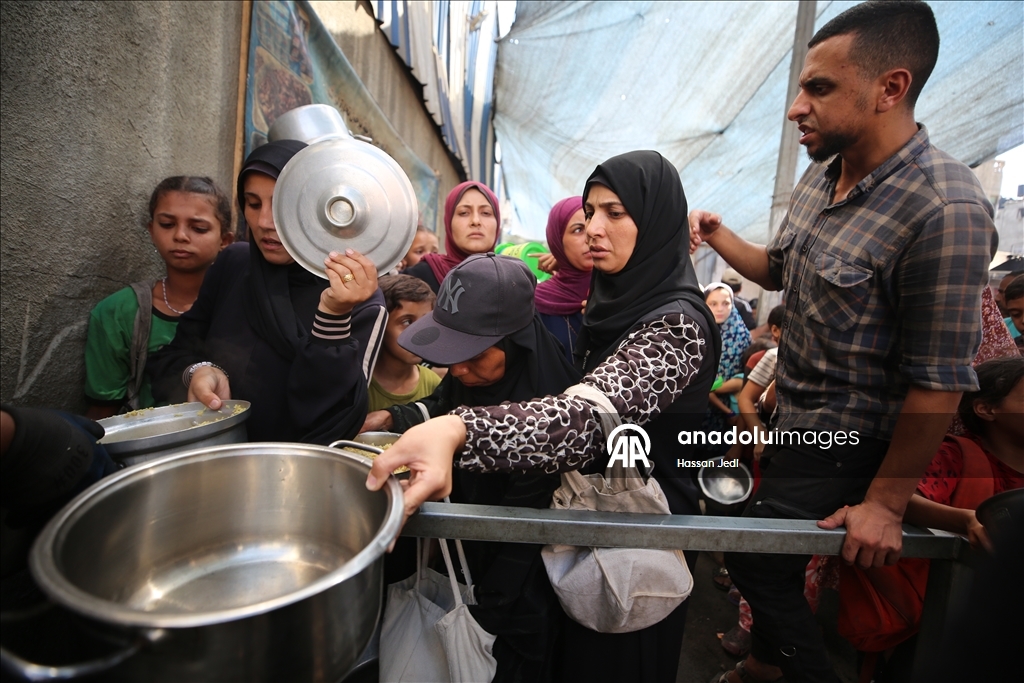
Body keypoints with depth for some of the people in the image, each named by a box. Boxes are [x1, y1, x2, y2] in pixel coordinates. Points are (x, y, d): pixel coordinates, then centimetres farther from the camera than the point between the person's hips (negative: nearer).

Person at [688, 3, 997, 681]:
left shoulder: (945, 211, -26)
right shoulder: (822, 177, 1)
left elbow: (939, 383, -23)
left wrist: (886, 503, -15)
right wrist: (716, 234, 0)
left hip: (842, 443, -8)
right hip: (792, 420, 8)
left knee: (758, 561, 3)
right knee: (770, 557, 22)